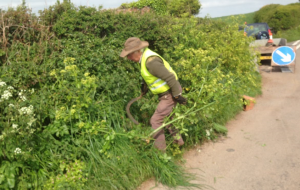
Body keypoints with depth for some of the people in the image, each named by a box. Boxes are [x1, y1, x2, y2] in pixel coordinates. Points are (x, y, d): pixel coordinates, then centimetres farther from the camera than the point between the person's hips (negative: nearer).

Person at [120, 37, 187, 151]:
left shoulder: (151, 61, -29)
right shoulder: (145, 56, 3)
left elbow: (170, 77, -28)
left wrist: (177, 95, -22)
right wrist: (144, 86, 30)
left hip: (169, 95, -10)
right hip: (166, 93, 10)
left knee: (156, 121, -2)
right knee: (166, 118, 25)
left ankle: (160, 149, 11)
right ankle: (178, 140, 39)